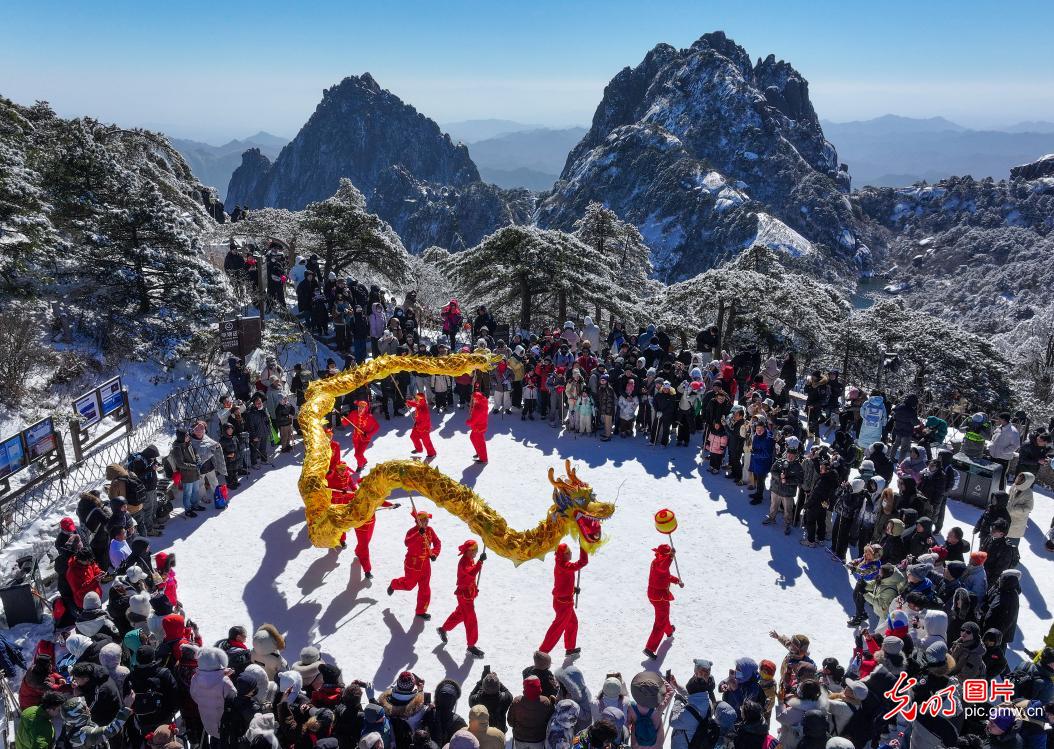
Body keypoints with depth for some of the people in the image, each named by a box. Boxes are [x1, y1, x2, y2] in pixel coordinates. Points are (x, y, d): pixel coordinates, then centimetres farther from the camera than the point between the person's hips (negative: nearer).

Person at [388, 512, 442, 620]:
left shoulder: (429, 530, -3)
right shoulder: (412, 531, -21)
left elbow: (437, 543, 2)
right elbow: (407, 542, -40)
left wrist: (434, 553, -16)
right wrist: (419, 534, -52)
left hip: (425, 564, 5)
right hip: (412, 564, -5)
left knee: (425, 588, 9)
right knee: (409, 585, 12)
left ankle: (421, 611, 25)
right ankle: (394, 584, 45)